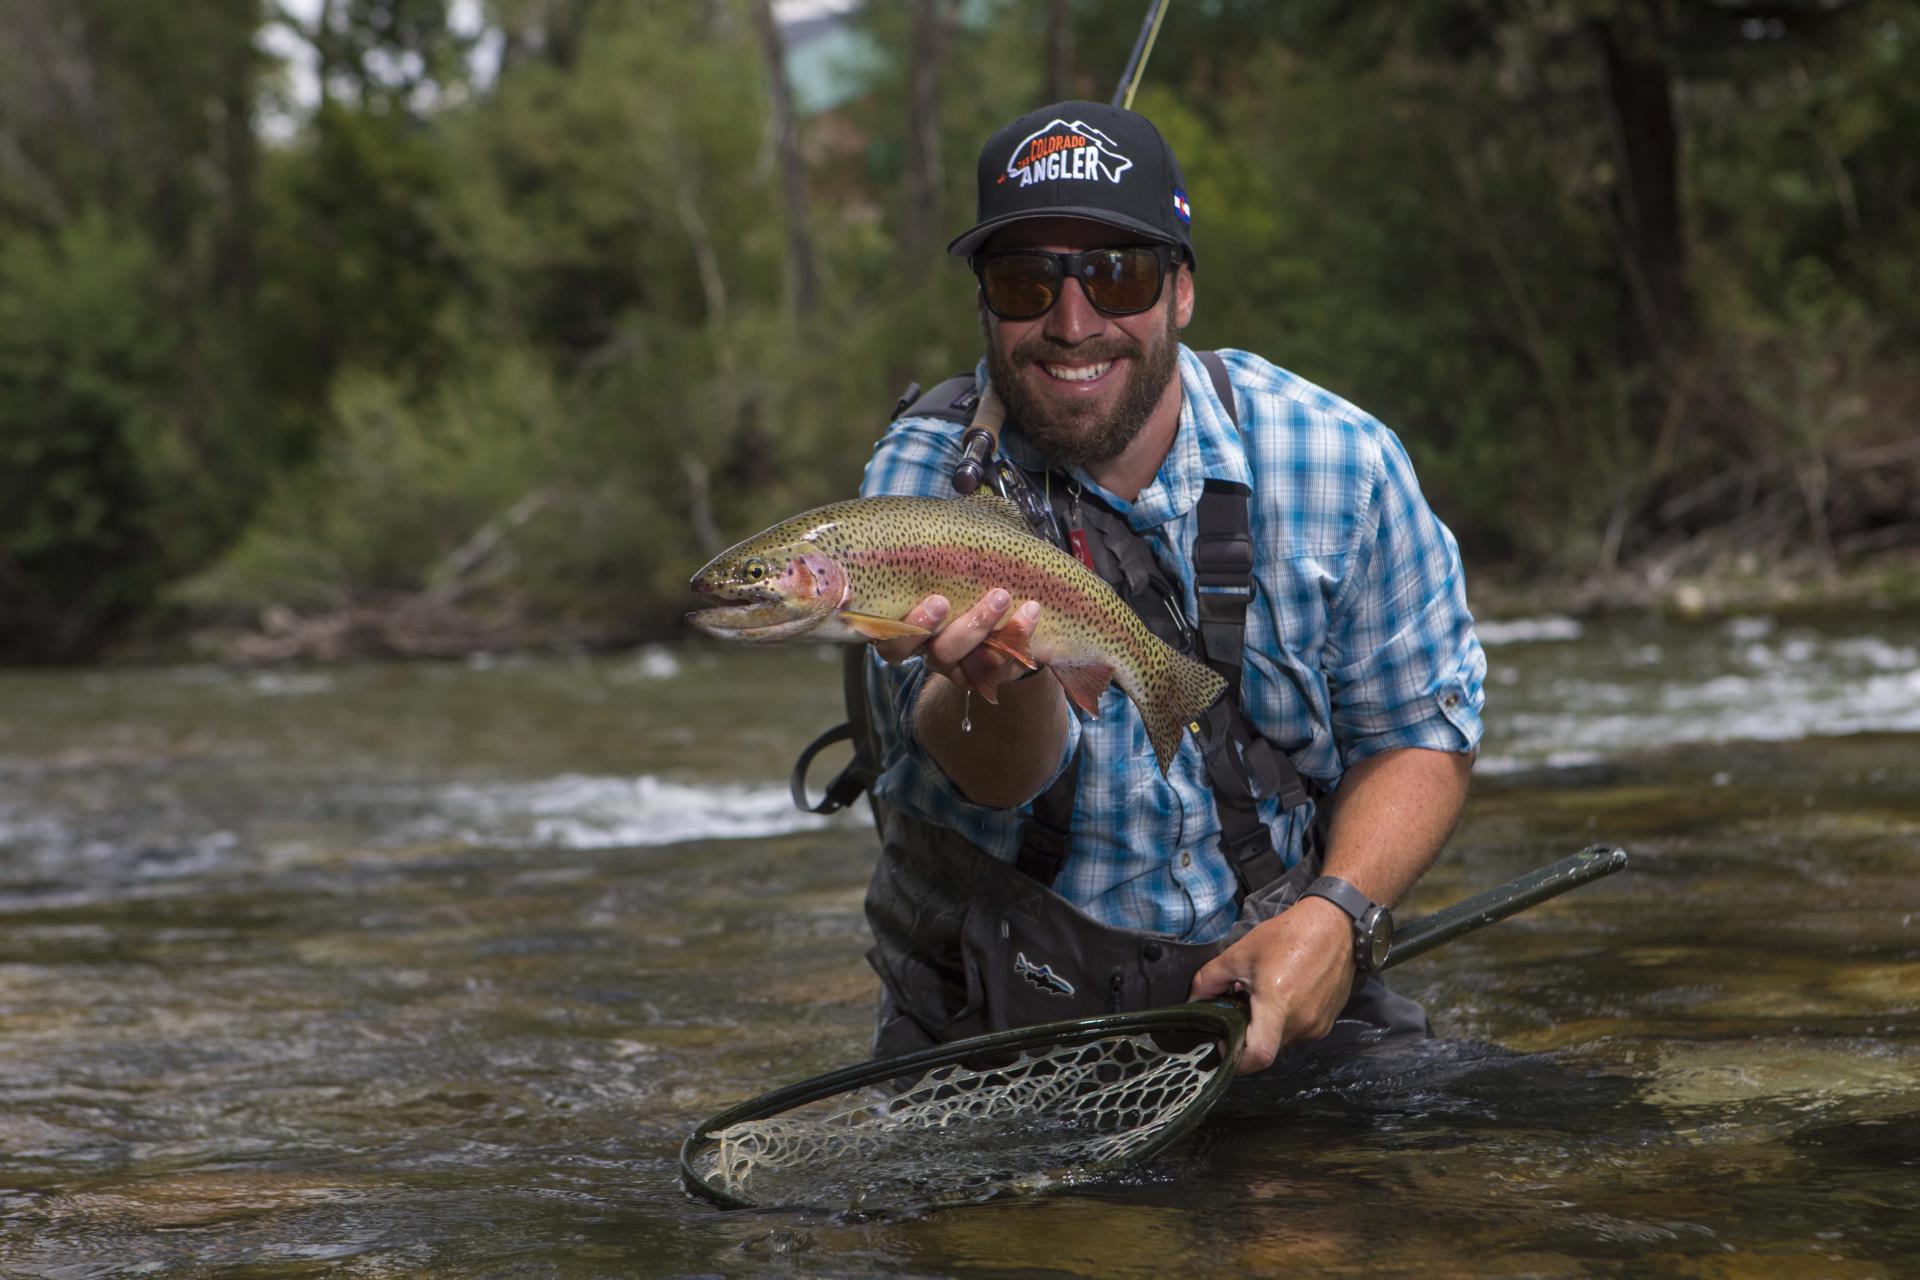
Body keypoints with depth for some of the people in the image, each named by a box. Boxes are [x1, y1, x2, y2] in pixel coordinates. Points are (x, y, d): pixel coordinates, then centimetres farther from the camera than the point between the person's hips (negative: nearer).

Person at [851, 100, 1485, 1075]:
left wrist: (1338, 915, -14)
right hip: (994, 1009, 0)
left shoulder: (1338, 463, -5)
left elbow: (1419, 733, 4)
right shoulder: (922, 477, -9)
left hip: (1273, 991, 1)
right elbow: (994, 779, -22)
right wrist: (1004, 679, -45)